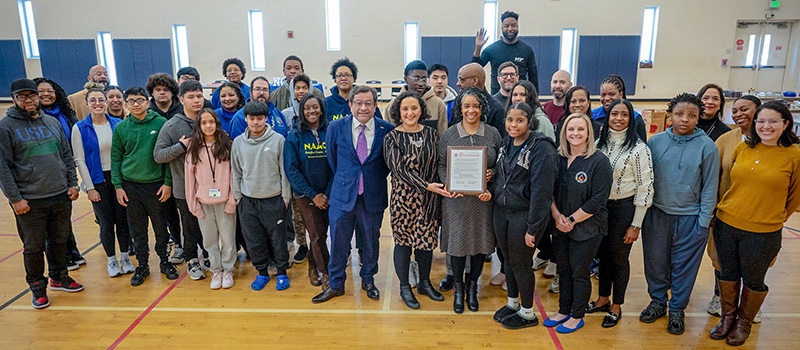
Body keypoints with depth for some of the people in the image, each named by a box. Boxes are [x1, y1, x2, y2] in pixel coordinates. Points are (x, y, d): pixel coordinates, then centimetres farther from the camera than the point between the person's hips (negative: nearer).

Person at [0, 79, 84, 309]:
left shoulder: (52, 122, 11)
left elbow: (67, 156, 15)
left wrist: (72, 184, 6)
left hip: (62, 197, 5)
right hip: (30, 201, -4)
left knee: (60, 241, 16)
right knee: (33, 247, 6)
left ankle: (59, 277, 33)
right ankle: (37, 287, 22)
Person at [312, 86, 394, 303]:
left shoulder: (386, 130, -6)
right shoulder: (336, 127, -4)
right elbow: (331, 158, 10)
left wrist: (377, 180, 5)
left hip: (373, 198, 0)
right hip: (342, 196, 0)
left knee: (371, 242, 15)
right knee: (338, 243, 9)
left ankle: (368, 280, 37)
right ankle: (336, 284, 28)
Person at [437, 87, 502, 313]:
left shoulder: (493, 134, 3)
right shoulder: (449, 135, 1)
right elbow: (441, 165, 2)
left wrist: (492, 174, -13)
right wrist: (448, 184, -16)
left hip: (483, 198, 1)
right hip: (457, 199, -1)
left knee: (480, 242, 9)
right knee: (457, 242, 5)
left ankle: (472, 286, 31)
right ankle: (458, 288, 26)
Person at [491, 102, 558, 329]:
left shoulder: (541, 147, -17)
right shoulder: (506, 143, 6)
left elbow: (542, 190, -19)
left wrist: (533, 227, -19)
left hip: (525, 214, -6)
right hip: (502, 211, 7)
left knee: (520, 264, 5)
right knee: (508, 259, 17)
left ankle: (527, 313, 25)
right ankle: (512, 303, 38)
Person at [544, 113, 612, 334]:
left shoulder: (599, 161, -13)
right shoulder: (558, 158, 3)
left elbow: (597, 201, -16)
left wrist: (571, 220, -14)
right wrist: (557, 215, -9)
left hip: (586, 229, -5)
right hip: (559, 227, 5)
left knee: (579, 273, 8)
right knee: (563, 270, 16)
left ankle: (577, 317, 25)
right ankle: (563, 311, 33)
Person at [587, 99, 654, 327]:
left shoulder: (639, 148, -12)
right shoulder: (600, 143, 3)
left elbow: (645, 187, -11)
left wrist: (636, 225, -11)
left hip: (624, 207, -4)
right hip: (600, 206, 5)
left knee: (619, 256, 6)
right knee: (603, 252, 15)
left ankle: (616, 307, 23)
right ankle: (602, 299, 32)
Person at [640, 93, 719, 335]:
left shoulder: (706, 146, -7)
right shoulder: (655, 141, -1)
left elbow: (710, 187, -3)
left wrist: (704, 222, -6)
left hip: (690, 217, -2)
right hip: (656, 214, 2)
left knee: (684, 265, 10)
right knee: (655, 261, 13)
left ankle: (677, 309, 28)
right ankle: (658, 301, 33)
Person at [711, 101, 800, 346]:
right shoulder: (743, 149, 1)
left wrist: (774, 219, 10)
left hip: (763, 233, -3)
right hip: (726, 224, 3)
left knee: (753, 281, 13)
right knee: (728, 273, 16)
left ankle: (743, 323, 35)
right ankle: (727, 317, 36)